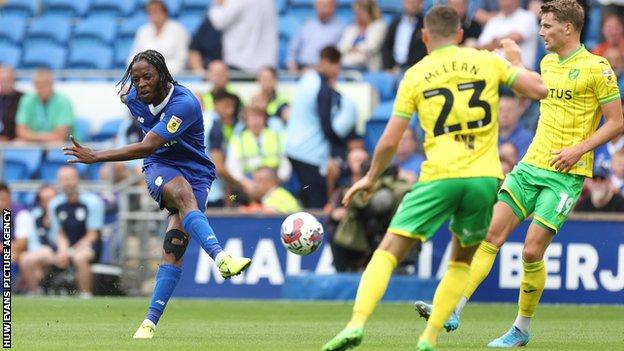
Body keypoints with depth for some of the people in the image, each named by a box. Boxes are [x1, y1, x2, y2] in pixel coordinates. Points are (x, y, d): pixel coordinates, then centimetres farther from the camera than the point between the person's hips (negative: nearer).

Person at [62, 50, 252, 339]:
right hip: (159, 168, 2)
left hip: (195, 174, -2)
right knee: (183, 194, -34)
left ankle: (150, 321, -12)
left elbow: (147, 147, -31)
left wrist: (96, 157, -32)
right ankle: (220, 257, -56)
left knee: (174, 247, -17)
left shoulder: (185, 104, -25)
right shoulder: (133, 97, -4)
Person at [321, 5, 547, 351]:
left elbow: (389, 141, 5)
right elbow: (539, 89, 6)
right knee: (461, 262, 21)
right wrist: (515, 60, 26)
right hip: (484, 178, 2)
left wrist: (370, 178, 21)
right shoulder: (487, 61, 8)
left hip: (439, 177, -2)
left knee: (388, 251, 0)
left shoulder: (415, 76, 6)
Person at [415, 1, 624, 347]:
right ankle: (453, 310, -10)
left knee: (532, 251, -9)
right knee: (491, 234, -6)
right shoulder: (547, 63, 14)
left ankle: (522, 330, 8)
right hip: (531, 164, 7)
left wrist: (579, 149, -17)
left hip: (565, 175, -7)